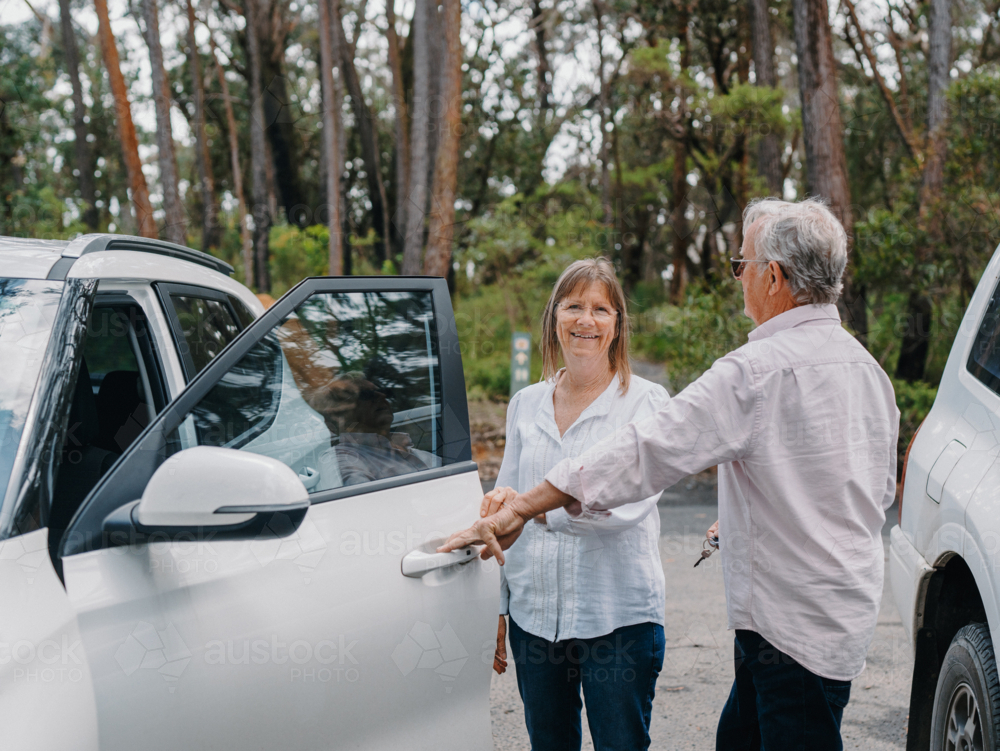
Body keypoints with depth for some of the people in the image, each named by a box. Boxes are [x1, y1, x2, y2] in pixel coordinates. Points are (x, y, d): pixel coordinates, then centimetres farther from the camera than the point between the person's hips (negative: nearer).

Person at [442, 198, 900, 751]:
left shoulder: (757, 372, -19)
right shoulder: (867, 368, 10)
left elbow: (646, 452, -23)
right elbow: (881, 490, 21)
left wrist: (517, 511, -20)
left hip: (798, 631, -9)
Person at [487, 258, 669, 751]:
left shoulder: (646, 402, -4)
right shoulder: (525, 404, 10)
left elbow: (627, 503, -18)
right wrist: (497, 611, 12)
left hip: (618, 616, -4)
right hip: (533, 614, 4)